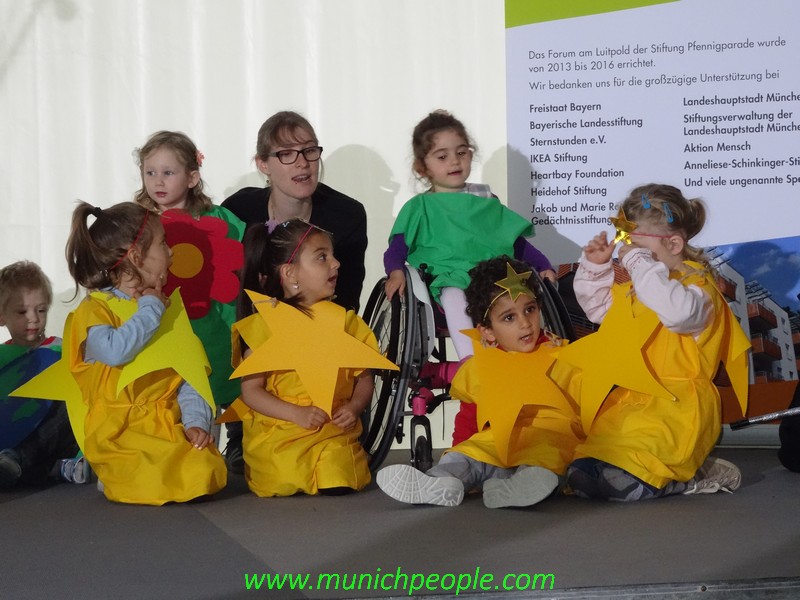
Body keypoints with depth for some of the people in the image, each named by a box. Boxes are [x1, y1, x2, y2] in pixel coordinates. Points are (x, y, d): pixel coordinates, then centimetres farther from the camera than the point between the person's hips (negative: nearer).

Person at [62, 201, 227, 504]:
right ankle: (115, 478, 1)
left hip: (170, 427, 5)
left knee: (208, 472, -22)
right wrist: (150, 310, -11)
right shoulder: (94, 309, -1)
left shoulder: (168, 307, 18)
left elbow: (190, 375, 13)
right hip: (120, 434, -5)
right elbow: (115, 351, -25)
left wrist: (196, 421, -4)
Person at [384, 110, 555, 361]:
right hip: (447, 278, -2)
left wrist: (544, 267, 7)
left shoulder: (486, 201, 24)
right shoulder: (419, 207, 17)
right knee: (454, 294, -39)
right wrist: (396, 272, -15)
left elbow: (516, 241, 23)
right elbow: (396, 248, 8)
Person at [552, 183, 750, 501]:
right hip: (626, 401, 12)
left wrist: (640, 263, -26)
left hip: (672, 408, -12)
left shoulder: (696, 287, -9)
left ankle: (687, 476, -6)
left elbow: (678, 311, -35)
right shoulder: (634, 288, 19)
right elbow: (598, 305, 36)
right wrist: (595, 266, 18)